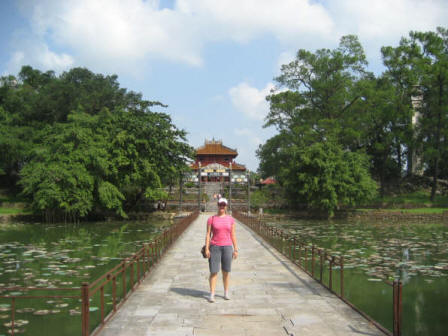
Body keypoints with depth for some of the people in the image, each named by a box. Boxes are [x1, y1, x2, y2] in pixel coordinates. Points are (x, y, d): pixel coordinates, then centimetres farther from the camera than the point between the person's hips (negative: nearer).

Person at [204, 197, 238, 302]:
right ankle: (212, 294, 1)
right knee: (214, 271, -5)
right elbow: (208, 234, -1)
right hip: (214, 247, -2)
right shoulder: (211, 219, -1)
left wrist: (235, 249, 2)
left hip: (227, 247, 2)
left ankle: (226, 293, 21)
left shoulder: (230, 219, 4)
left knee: (226, 271, 8)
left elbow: (233, 235, 6)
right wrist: (206, 249, -9)